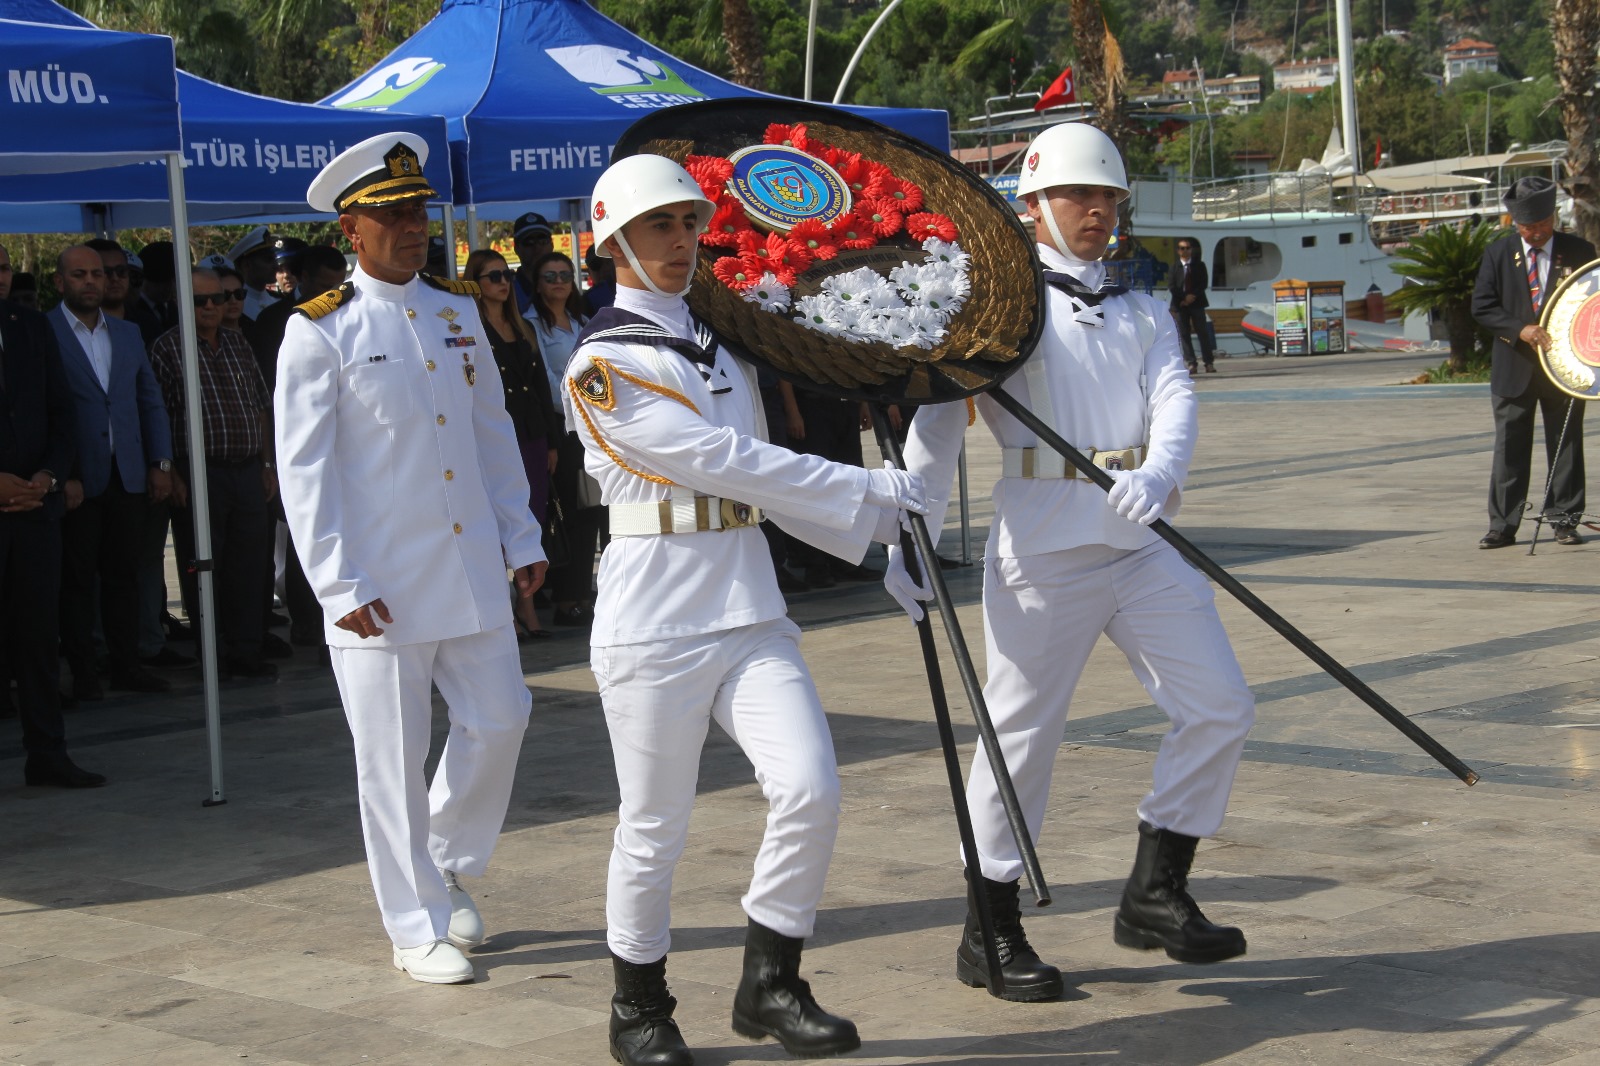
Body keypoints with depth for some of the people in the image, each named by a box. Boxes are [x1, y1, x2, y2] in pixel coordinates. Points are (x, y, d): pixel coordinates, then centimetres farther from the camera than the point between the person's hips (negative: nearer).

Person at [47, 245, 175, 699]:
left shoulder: (128, 333, 14)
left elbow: (151, 401, 16)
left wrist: (161, 462, 9)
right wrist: (61, 476, -12)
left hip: (127, 476, 5)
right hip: (77, 481, -5)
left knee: (124, 573, 8)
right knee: (77, 578, 2)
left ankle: (126, 663, 15)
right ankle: (83, 672, 9)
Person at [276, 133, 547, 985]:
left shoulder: (457, 310, 10)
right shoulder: (320, 331, -6)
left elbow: (493, 432, 16)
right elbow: (304, 469, -8)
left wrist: (521, 538, 12)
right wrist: (340, 585, -13)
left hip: (472, 571, 5)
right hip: (382, 586, -5)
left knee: (499, 720, 7)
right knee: (393, 758, 2)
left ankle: (449, 868, 31)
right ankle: (417, 929, 14)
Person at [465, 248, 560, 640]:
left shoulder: (523, 329, 17)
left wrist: (552, 441, 14)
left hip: (532, 434, 6)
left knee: (535, 515, 5)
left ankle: (525, 602, 16)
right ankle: (501, 607, 6)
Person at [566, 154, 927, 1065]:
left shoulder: (726, 345, 15)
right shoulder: (604, 365, -9)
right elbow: (725, 463, -15)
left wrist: (880, 531, 11)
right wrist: (869, 489, -12)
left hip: (750, 611, 6)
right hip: (656, 623, -6)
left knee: (811, 789, -9)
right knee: (656, 829, 3)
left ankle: (770, 986, 8)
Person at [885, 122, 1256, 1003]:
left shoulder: (1142, 311, 16)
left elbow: (1174, 397, -2)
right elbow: (937, 421, -7)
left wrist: (1158, 474, -24)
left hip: (1143, 541, 6)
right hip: (1045, 547, -6)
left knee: (1220, 708, 3)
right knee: (1021, 735, 1)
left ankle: (1155, 894, 16)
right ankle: (990, 932, 15)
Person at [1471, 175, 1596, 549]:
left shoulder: (1579, 252, 1)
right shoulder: (1497, 254, 2)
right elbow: (1482, 307, -2)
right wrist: (1519, 329, -16)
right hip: (1514, 368, 0)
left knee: (1566, 446, 5)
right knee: (1509, 448, 2)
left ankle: (1564, 520, 14)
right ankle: (1503, 525, 6)